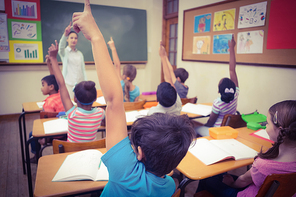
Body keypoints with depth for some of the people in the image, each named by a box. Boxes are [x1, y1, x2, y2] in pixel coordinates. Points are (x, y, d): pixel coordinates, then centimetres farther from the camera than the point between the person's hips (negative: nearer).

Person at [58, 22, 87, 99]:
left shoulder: (80, 53, 15)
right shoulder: (64, 52, 3)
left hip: (80, 84, 4)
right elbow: (61, 46, -22)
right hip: (68, 84, -4)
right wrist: (65, 34, -41)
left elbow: (83, 70, 14)